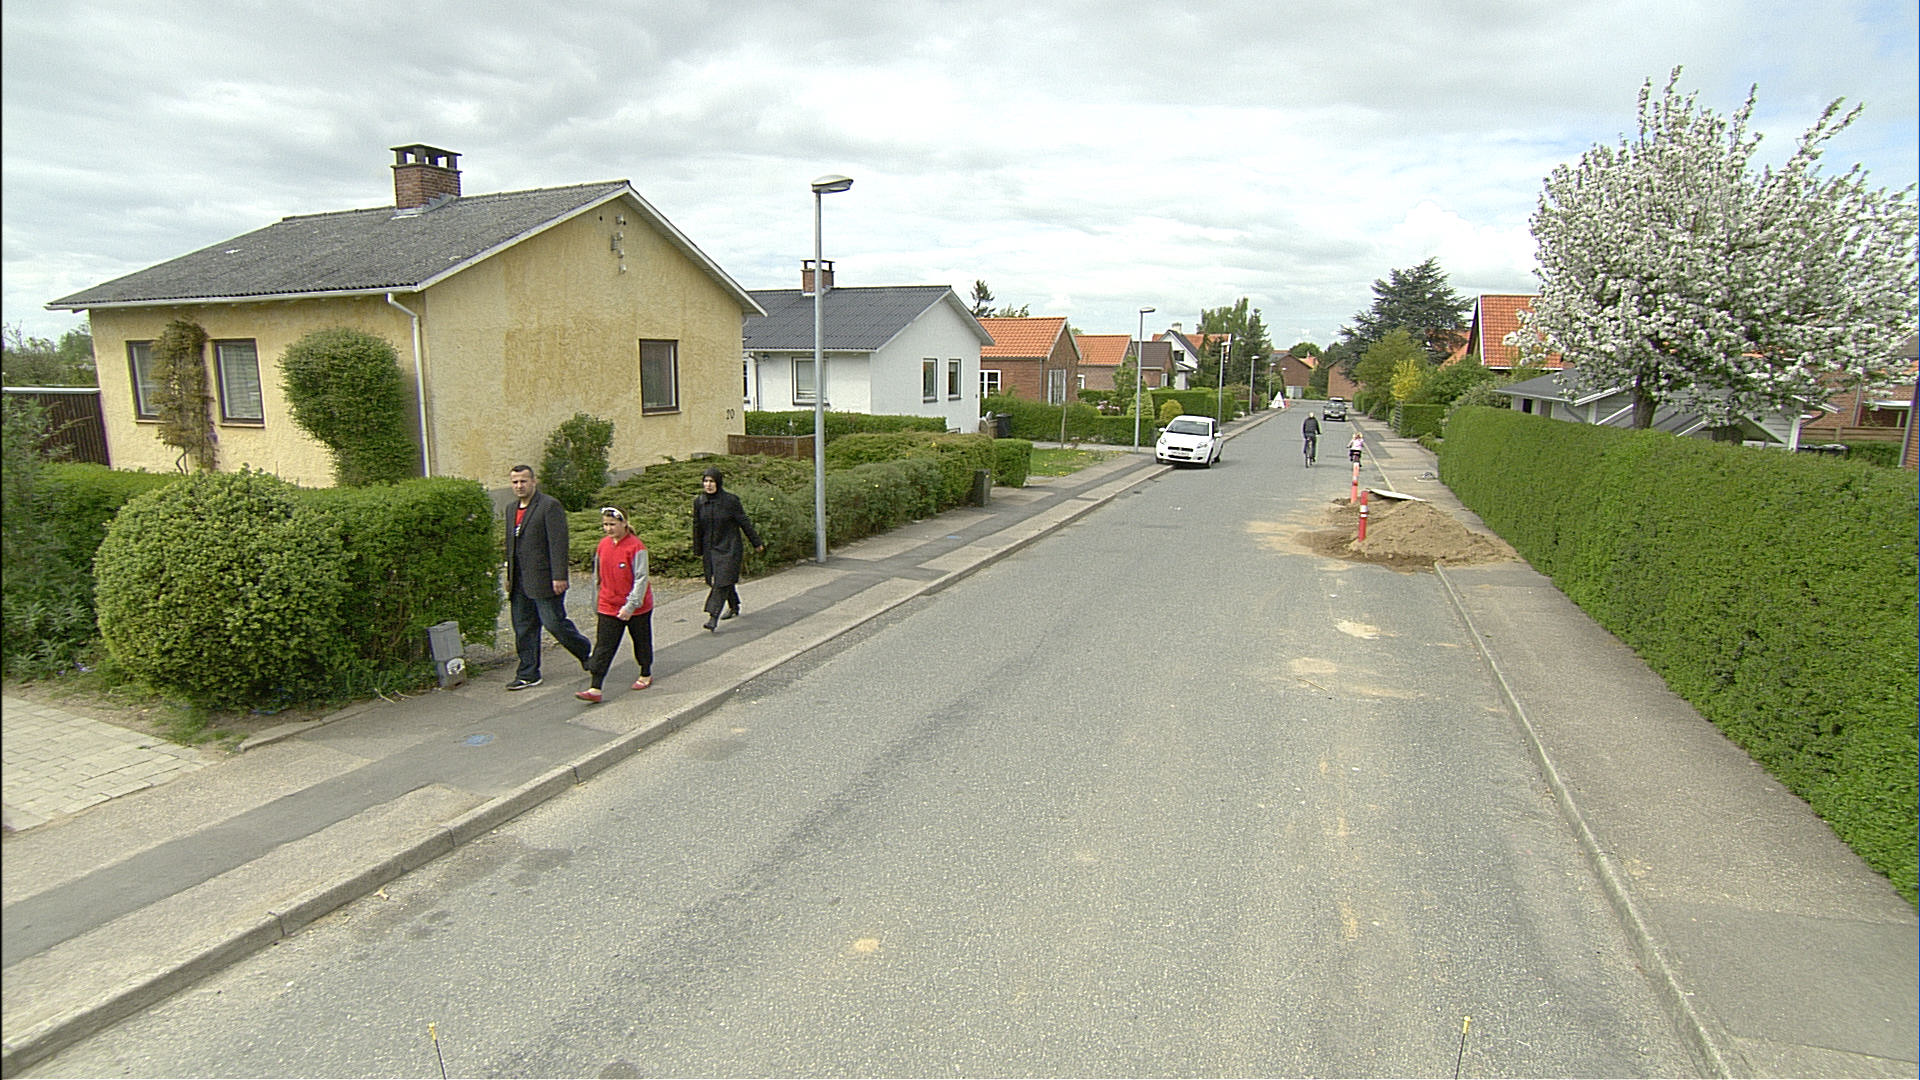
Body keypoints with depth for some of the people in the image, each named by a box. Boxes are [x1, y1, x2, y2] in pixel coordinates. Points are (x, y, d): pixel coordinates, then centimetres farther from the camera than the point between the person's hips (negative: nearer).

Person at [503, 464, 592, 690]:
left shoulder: (550, 506, -10)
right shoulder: (511, 509, 15)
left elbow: (559, 543, -16)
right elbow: (510, 545, 22)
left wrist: (559, 577, -20)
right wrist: (509, 578, 20)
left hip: (544, 579, -8)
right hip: (520, 582, 8)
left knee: (554, 623, -4)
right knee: (523, 628, 10)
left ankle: (587, 652, 19)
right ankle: (528, 674, 19)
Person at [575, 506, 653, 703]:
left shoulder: (636, 546, -15)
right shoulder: (603, 545, 3)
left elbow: (641, 579, -17)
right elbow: (598, 578, 13)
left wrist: (631, 606, -23)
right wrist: (596, 605, 16)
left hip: (637, 607, -4)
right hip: (608, 606, 4)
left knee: (641, 641, 14)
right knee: (603, 647, -2)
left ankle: (646, 675, 36)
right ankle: (595, 689, -5)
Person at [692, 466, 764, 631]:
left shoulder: (730, 500, -11)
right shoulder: (699, 501, 1)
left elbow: (744, 523, -5)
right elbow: (697, 527, 10)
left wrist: (756, 543, 0)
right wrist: (699, 551, 14)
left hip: (729, 548, -5)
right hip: (710, 548, 5)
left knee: (722, 581, -10)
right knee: (715, 580, 14)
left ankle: (713, 617, -12)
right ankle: (734, 607, 35)